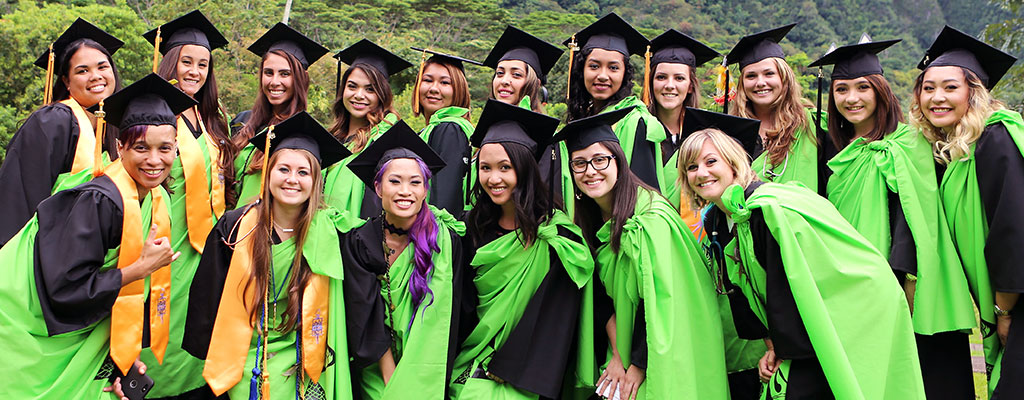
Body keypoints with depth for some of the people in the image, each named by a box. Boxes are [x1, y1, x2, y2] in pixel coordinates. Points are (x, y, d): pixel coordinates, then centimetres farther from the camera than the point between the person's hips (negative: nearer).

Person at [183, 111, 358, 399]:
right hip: (242, 362, 0)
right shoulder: (236, 227, -6)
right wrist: (212, 363, 6)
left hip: (300, 363, 0)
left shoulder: (330, 232, -7)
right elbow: (207, 300, 4)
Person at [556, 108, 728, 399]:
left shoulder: (651, 217, -23)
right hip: (626, 339, 6)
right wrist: (617, 354, -8)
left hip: (667, 352, -6)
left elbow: (658, 295, -23)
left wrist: (639, 364, -18)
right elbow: (601, 294, 1)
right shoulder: (590, 218, 0)